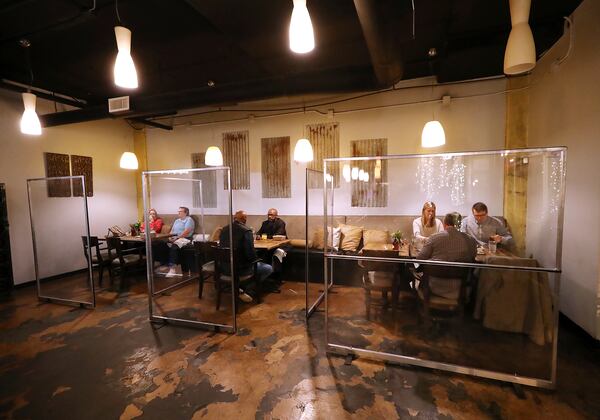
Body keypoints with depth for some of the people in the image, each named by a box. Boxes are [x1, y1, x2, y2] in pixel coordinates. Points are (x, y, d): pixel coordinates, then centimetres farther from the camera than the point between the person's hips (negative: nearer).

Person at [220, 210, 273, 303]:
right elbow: (251, 253, -21)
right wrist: (254, 260, 1)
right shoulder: (246, 230, -16)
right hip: (240, 268, -8)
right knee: (269, 269, 9)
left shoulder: (224, 229, 4)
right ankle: (242, 288, 4)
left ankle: (241, 288, 14)